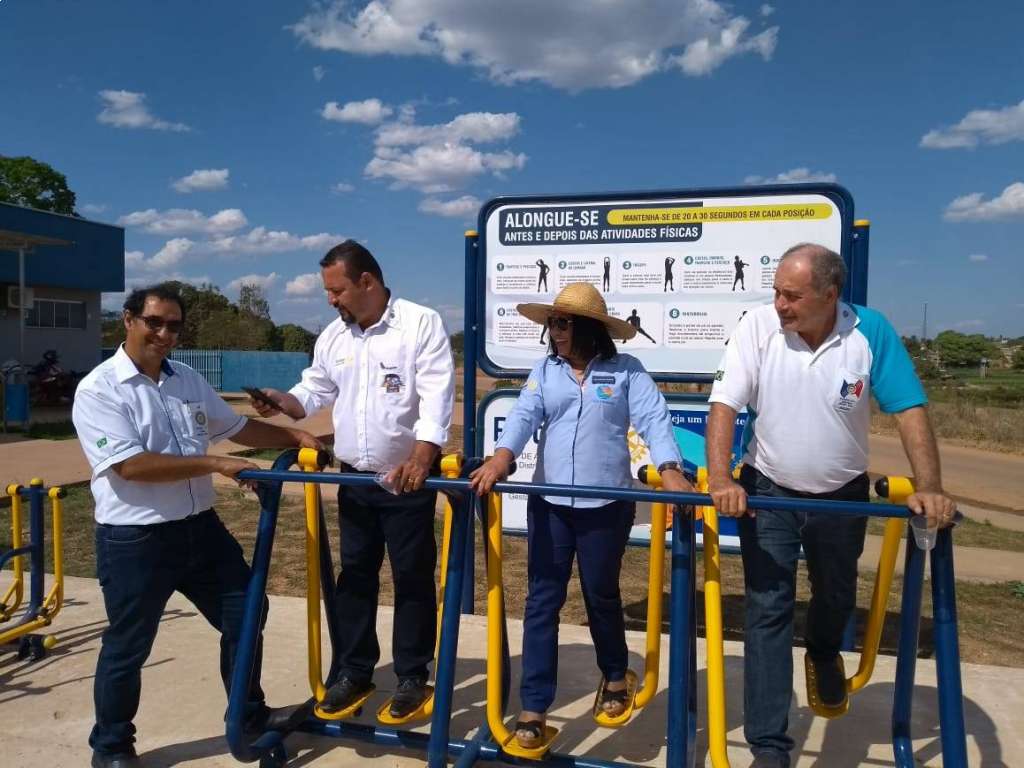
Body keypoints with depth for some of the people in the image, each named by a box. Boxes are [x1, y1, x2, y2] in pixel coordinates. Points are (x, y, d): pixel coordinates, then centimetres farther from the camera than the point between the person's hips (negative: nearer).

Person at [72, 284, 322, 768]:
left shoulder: (189, 380, 7)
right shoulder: (98, 390, -13)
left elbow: (235, 427, 18)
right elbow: (131, 465, -24)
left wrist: (296, 437, 12)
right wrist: (215, 465, -25)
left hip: (200, 527, 7)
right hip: (135, 541, -6)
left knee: (243, 617, 14)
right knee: (127, 648, 11)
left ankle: (252, 717, 35)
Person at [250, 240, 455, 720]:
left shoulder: (421, 323, -12)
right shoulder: (333, 336, 7)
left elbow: (437, 396, -20)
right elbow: (314, 392, 16)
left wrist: (420, 458, -31)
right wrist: (281, 400, -6)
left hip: (408, 478, -5)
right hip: (354, 479, 6)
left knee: (413, 578, 6)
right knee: (354, 575, 13)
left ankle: (412, 676, 20)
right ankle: (353, 671, 27)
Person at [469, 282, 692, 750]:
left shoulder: (626, 371, -2)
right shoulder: (544, 371, 6)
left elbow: (654, 420, -12)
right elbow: (524, 415, -7)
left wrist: (670, 471, -29)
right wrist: (501, 458, -25)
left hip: (606, 505, -2)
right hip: (549, 504, 3)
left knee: (601, 596, 14)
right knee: (542, 600, 3)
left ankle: (615, 676, 41)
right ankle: (534, 708, 12)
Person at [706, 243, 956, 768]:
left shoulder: (871, 331, -15)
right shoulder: (758, 326, -16)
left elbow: (909, 409, -13)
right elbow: (724, 404, -18)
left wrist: (929, 488, -21)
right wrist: (720, 480, -29)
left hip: (842, 495, 2)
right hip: (768, 491, -1)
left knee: (836, 597, 22)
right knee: (768, 612, -4)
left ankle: (824, 653, 58)